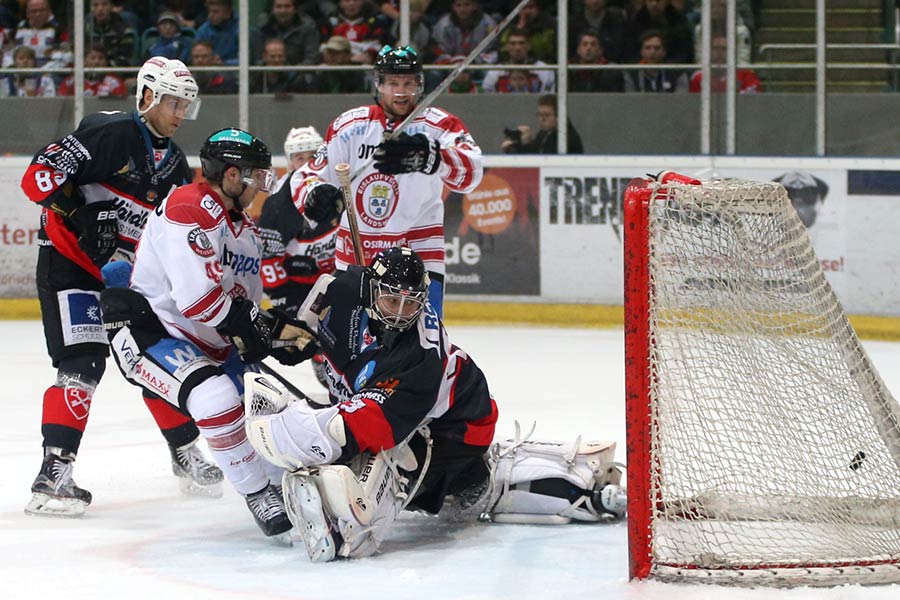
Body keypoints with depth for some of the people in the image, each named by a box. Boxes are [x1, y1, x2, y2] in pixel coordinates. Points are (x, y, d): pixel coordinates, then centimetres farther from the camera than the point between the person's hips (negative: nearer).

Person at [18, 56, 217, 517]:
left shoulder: (174, 163, 10)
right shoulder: (109, 133, -15)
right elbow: (40, 176, -21)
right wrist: (82, 217, -27)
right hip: (69, 260, -8)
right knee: (82, 362, -19)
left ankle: (186, 455, 28)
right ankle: (53, 475, -22)